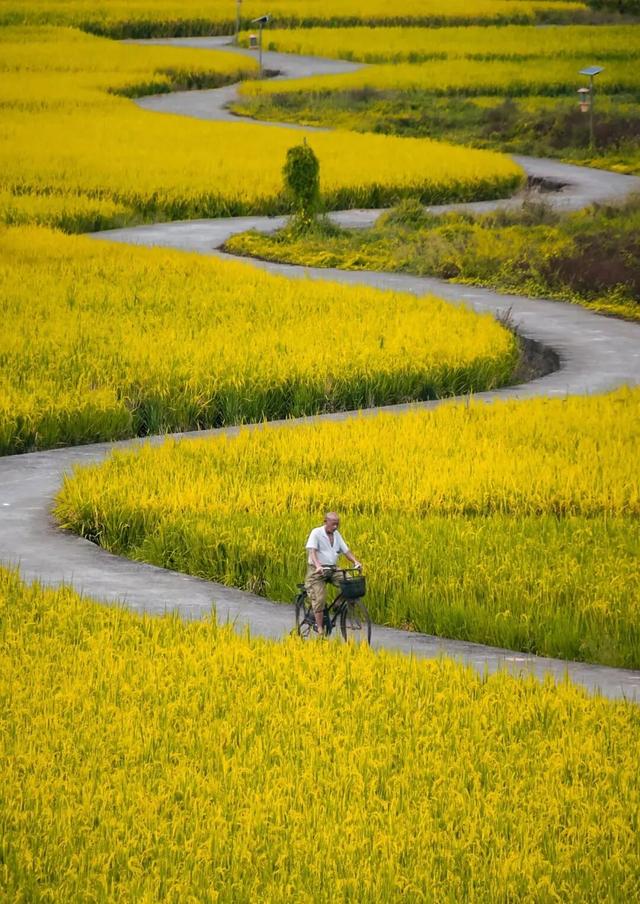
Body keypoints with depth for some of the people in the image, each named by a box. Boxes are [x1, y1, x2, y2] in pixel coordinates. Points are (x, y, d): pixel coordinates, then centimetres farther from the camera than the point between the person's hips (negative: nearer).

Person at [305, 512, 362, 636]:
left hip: (333, 569, 5)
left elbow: (346, 550, 7)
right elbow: (312, 550, -21)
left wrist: (355, 562, -12)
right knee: (319, 599, -15)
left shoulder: (337, 535, 10)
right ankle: (320, 629, -8)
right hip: (317, 570, -5)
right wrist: (318, 565, -38)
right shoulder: (316, 533, -9)